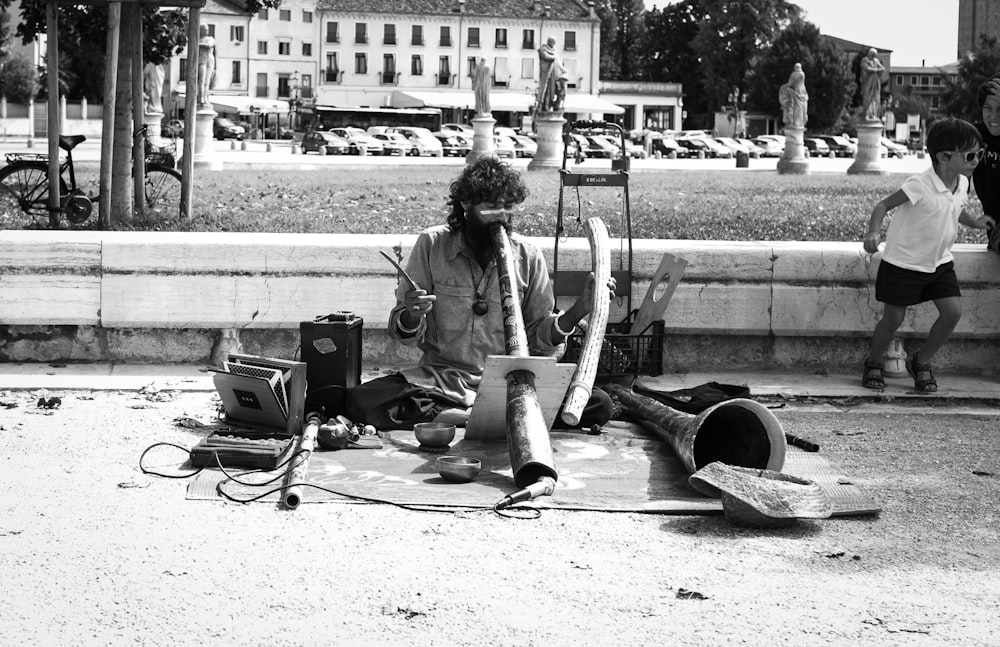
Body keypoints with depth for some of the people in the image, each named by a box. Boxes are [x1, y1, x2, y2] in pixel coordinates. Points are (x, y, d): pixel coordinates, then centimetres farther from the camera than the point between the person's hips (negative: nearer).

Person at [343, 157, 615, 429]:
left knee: (599, 404, -23)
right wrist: (411, 316, -23)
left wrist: (578, 311, -13)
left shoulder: (528, 256, 1)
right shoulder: (432, 245, -1)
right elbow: (405, 335, 1)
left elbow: (539, 340, 5)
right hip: (440, 378, -1)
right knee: (360, 400, -27)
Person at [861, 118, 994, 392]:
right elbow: (883, 205, -20)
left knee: (953, 311, -5)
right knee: (894, 318, 2)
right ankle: (873, 364, 27)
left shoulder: (962, 184, -2)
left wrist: (975, 222, 17)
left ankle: (922, 362, 15)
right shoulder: (920, 185, -25)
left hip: (939, 262, 6)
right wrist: (873, 232, -34)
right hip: (904, 263, -6)